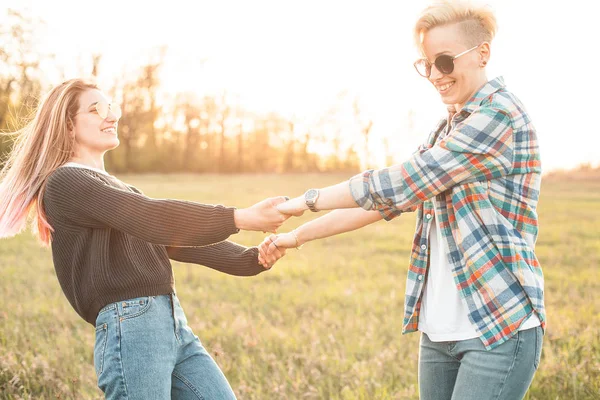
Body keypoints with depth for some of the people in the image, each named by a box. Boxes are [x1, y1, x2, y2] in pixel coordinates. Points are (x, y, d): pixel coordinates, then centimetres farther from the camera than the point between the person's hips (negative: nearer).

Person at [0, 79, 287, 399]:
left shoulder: (124, 191, 25)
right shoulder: (65, 182, -4)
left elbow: (179, 240, 16)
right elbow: (151, 218, -16)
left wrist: (253, 259, 1)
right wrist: (243, 218, -19)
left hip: (174, 325, 8)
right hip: (130, 328, -8)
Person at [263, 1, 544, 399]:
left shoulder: (500, 114, -12)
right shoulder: (446, 131, 15)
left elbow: (397, 185, -16)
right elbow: (384, 201, 15)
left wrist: (308, 199, -7)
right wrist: (298, 235, 11)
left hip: (501, 326, -8)